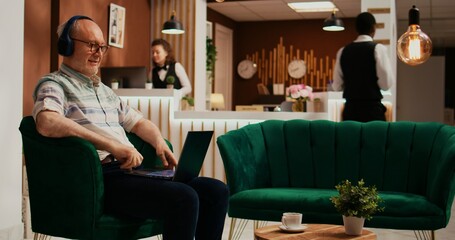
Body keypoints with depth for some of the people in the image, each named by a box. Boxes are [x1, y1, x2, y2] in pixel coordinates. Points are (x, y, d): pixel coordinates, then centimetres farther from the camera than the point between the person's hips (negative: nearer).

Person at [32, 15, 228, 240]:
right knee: (183, 198, -30)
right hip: (101, 178, -8)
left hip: (131, 169, 8)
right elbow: (47, 123, -21)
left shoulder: (104, 90, 27)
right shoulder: (54, 84, 1)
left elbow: (138, 122, 33)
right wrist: (112, 145, -24)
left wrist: (159, 142, 9)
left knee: (217, 191, -6)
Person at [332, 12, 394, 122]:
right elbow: (386, 84, -10)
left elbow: (337, 86, 10)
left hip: (350, 109, 4)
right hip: (373, 109, -4)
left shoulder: (343, 51, 5)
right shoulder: (378, 49, -7)